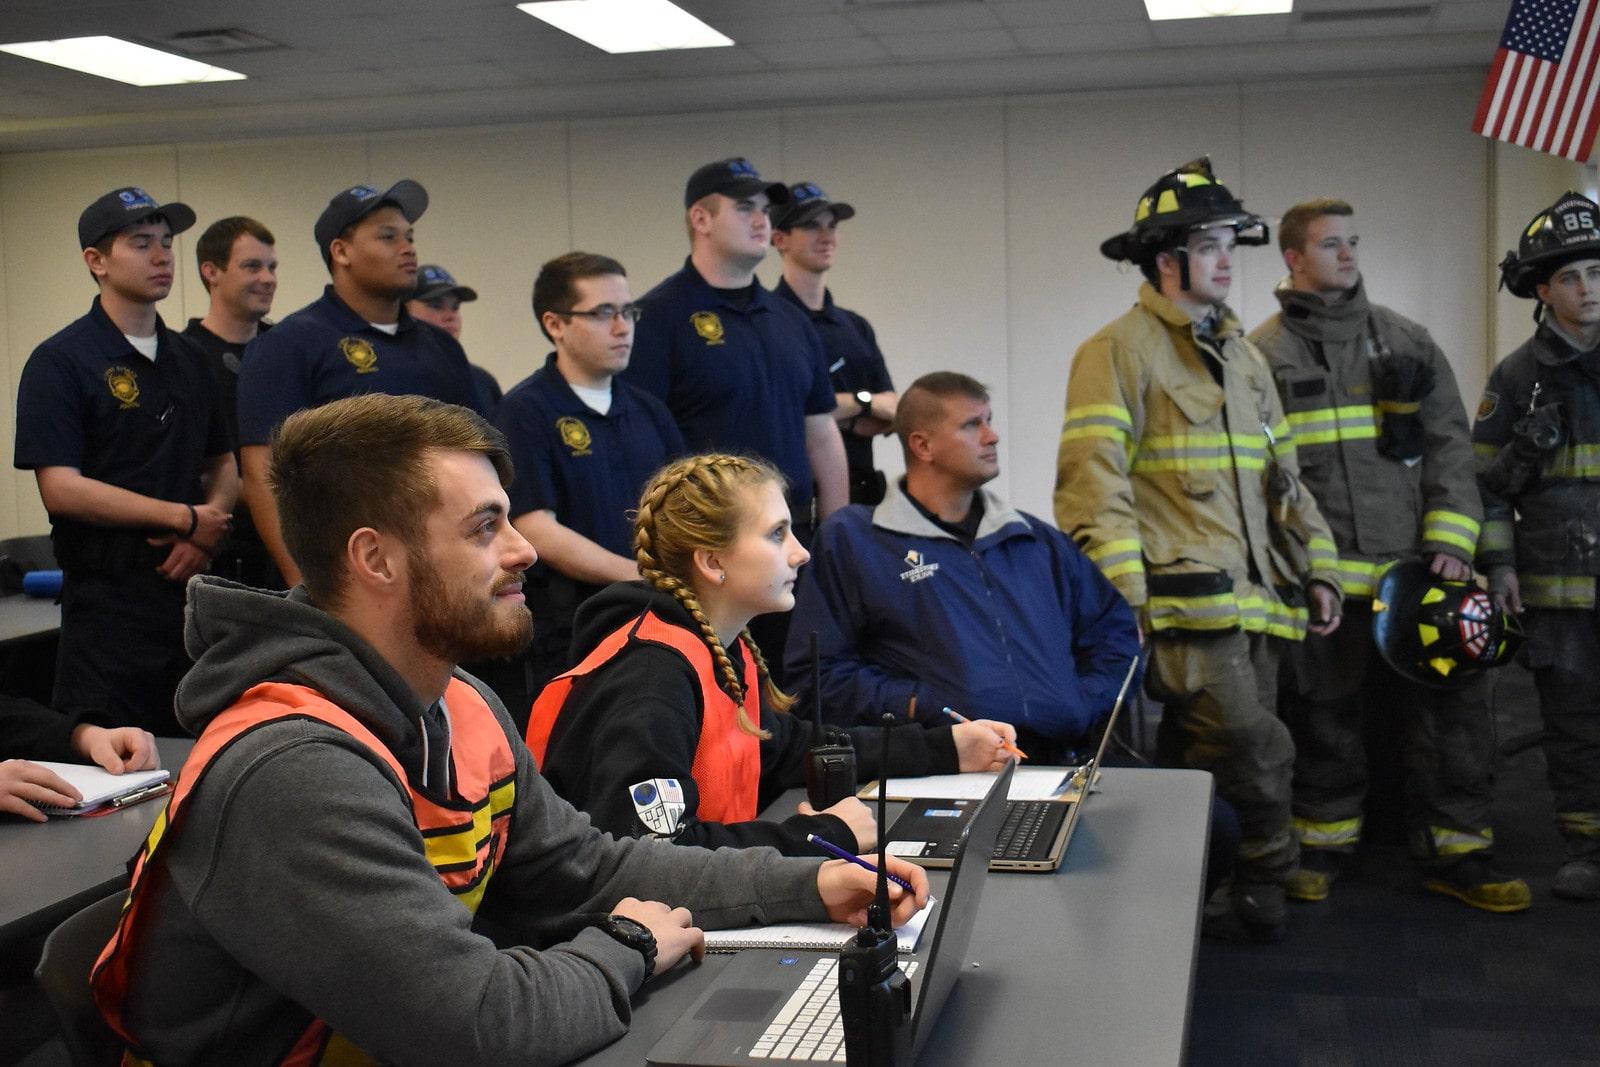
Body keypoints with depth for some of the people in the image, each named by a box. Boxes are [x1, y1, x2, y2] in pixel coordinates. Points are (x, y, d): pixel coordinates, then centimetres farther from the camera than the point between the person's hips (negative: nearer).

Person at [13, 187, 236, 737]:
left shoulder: (189, 360, 14)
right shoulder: (60, 362, -6)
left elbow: (223, 465, 19)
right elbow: (60, 489, -14)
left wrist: (206, 534, -3)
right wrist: (187, 518, -13)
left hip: (193, 586, 6)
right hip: (108, 603, -6)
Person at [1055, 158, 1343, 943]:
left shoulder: (1242, 355, 20)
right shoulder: (1120, 350, -6)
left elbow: (1282, 476, 24)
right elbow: (1094, 480, -13)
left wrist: (1317, 569, 17)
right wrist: (1123, 595, -20)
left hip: (1254, 597, 8)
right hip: (1186, 598, -8)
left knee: (1198, 758, 10)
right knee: (1255, 752, -11)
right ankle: (1263, 885, 9)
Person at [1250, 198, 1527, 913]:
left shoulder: (1408, 342, 12)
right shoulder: (1263, 354, 3)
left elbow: (1450, 448, 9)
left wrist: (1450, 543, -3)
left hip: (1414, 568, 3)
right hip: (1316, 578, -2)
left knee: (1447, 710, 3)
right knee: (1324, 720, 7)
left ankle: (1456, 853, 15)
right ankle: (1323, 845, 23)